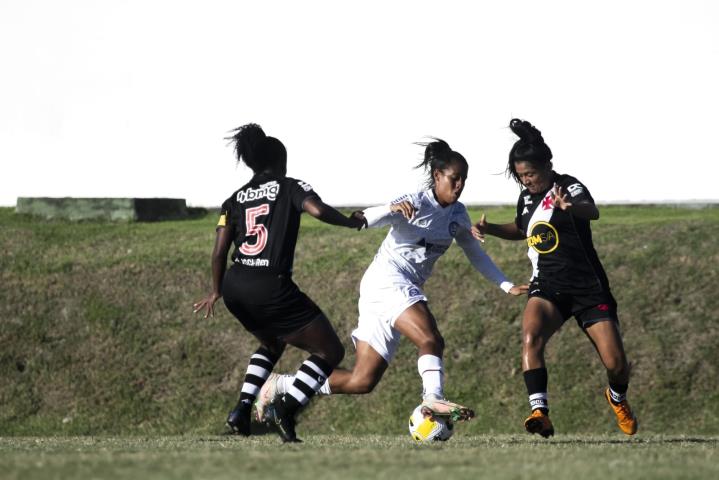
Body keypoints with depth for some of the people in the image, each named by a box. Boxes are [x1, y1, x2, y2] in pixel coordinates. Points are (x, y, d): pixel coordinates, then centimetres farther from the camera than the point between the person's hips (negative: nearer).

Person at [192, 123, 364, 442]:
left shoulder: (235, 199, 15)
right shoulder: (289, 187, 4)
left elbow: (219, 252, 10)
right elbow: (317, 210, -16)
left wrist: (216, 292, 23)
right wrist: (352, 223, 0)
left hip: (235, 288, 6)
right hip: (271, 288, -6)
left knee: (272, 344, 34)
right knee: (330, 351, 5)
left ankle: (241, 410, 16)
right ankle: (287, 410, -13)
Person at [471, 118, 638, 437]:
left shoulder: (568, 187, -11)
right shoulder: (527, 197, 8)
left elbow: (592, 211, -35)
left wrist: (571, 206, -59)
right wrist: (489, 229, 12)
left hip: (589, 288, -4)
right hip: (547, 288, 4)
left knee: (616, 364, -3)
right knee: (531, 336, -29)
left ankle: (618, 399, 33)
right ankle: (540, 412, -38)